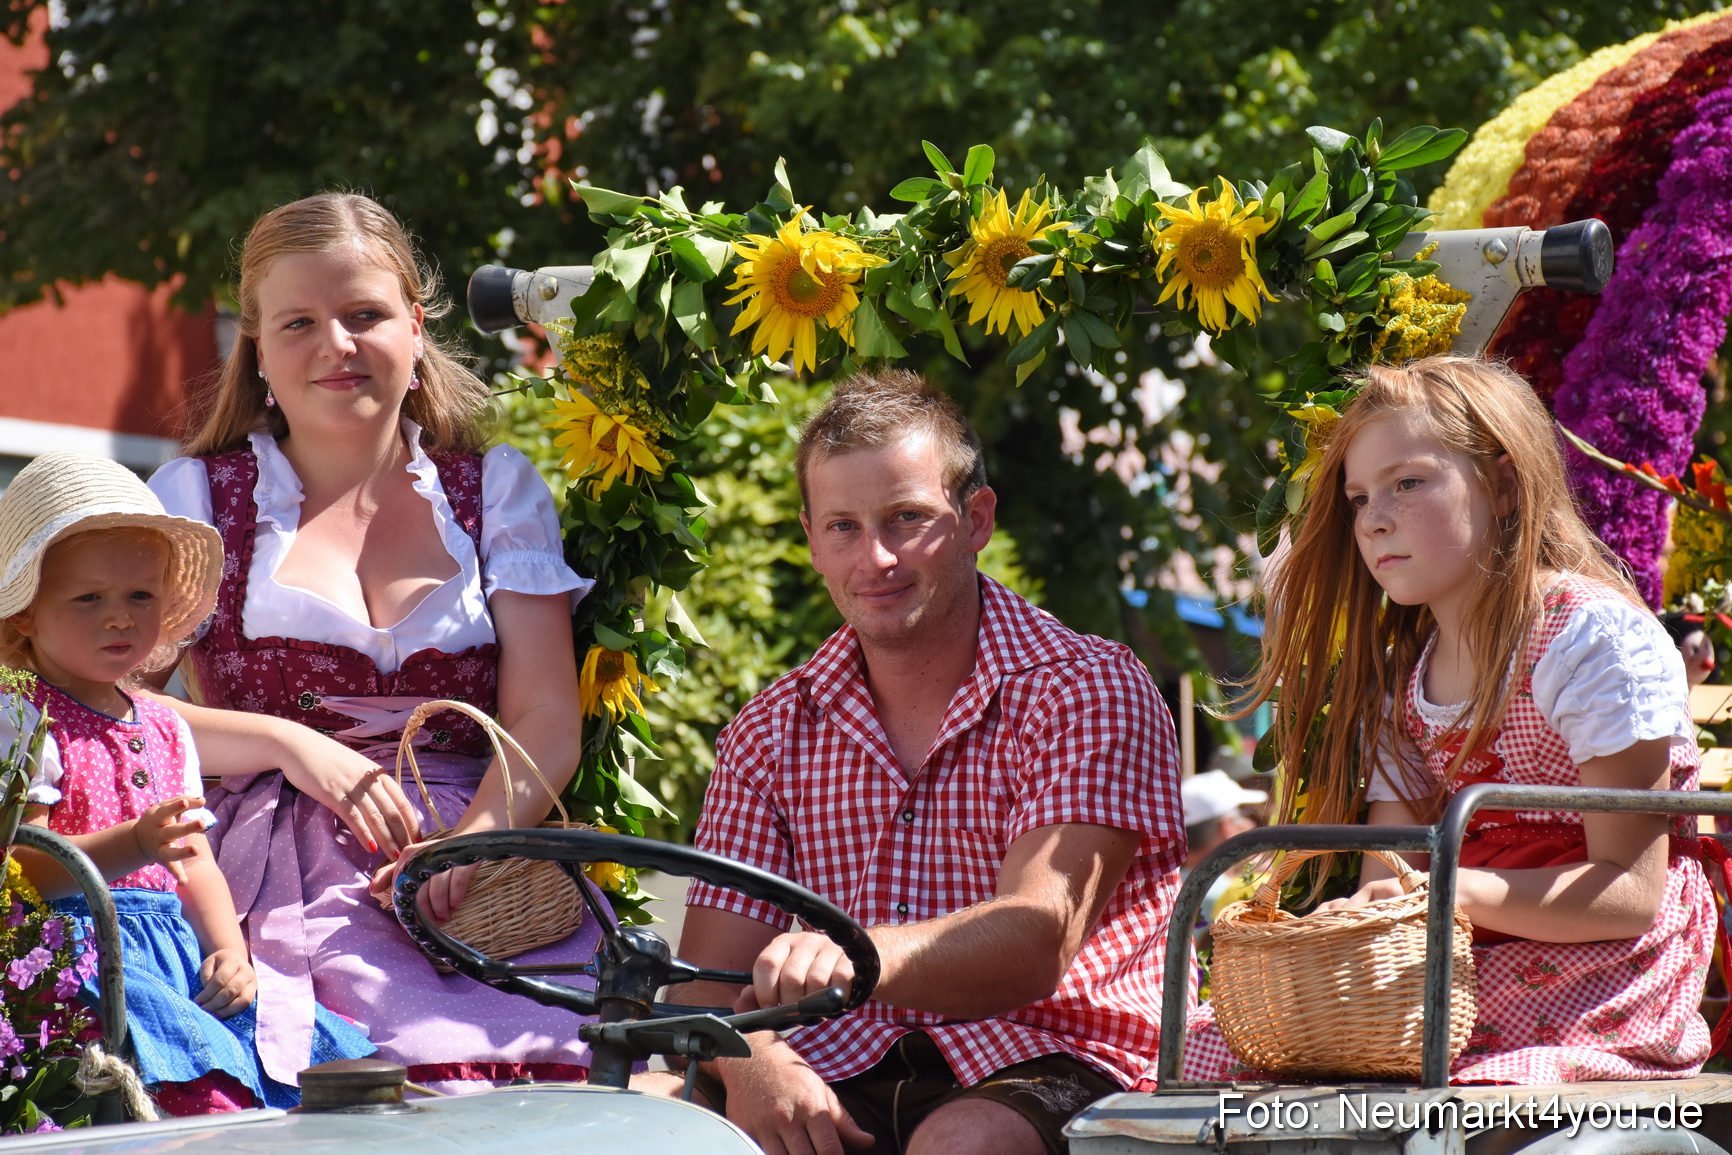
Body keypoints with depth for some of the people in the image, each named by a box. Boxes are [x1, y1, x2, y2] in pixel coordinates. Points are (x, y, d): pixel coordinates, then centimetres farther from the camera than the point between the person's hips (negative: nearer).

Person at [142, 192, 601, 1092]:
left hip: (478, 874, 2)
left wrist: (480, 834, -15)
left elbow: (546, 716, 7)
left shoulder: (496, 489, 18)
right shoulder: (198, 497, 15)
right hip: (278, 874, -2)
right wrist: (289, 743, -10)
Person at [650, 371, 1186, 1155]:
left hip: (1051, 1068, -3)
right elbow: (709, 980, 5)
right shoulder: (770, 735, 11)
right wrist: (751, 1059, -21)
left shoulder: (1088, 693, -4)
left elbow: (1034, 946, -20)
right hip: (842, 1073, 3)